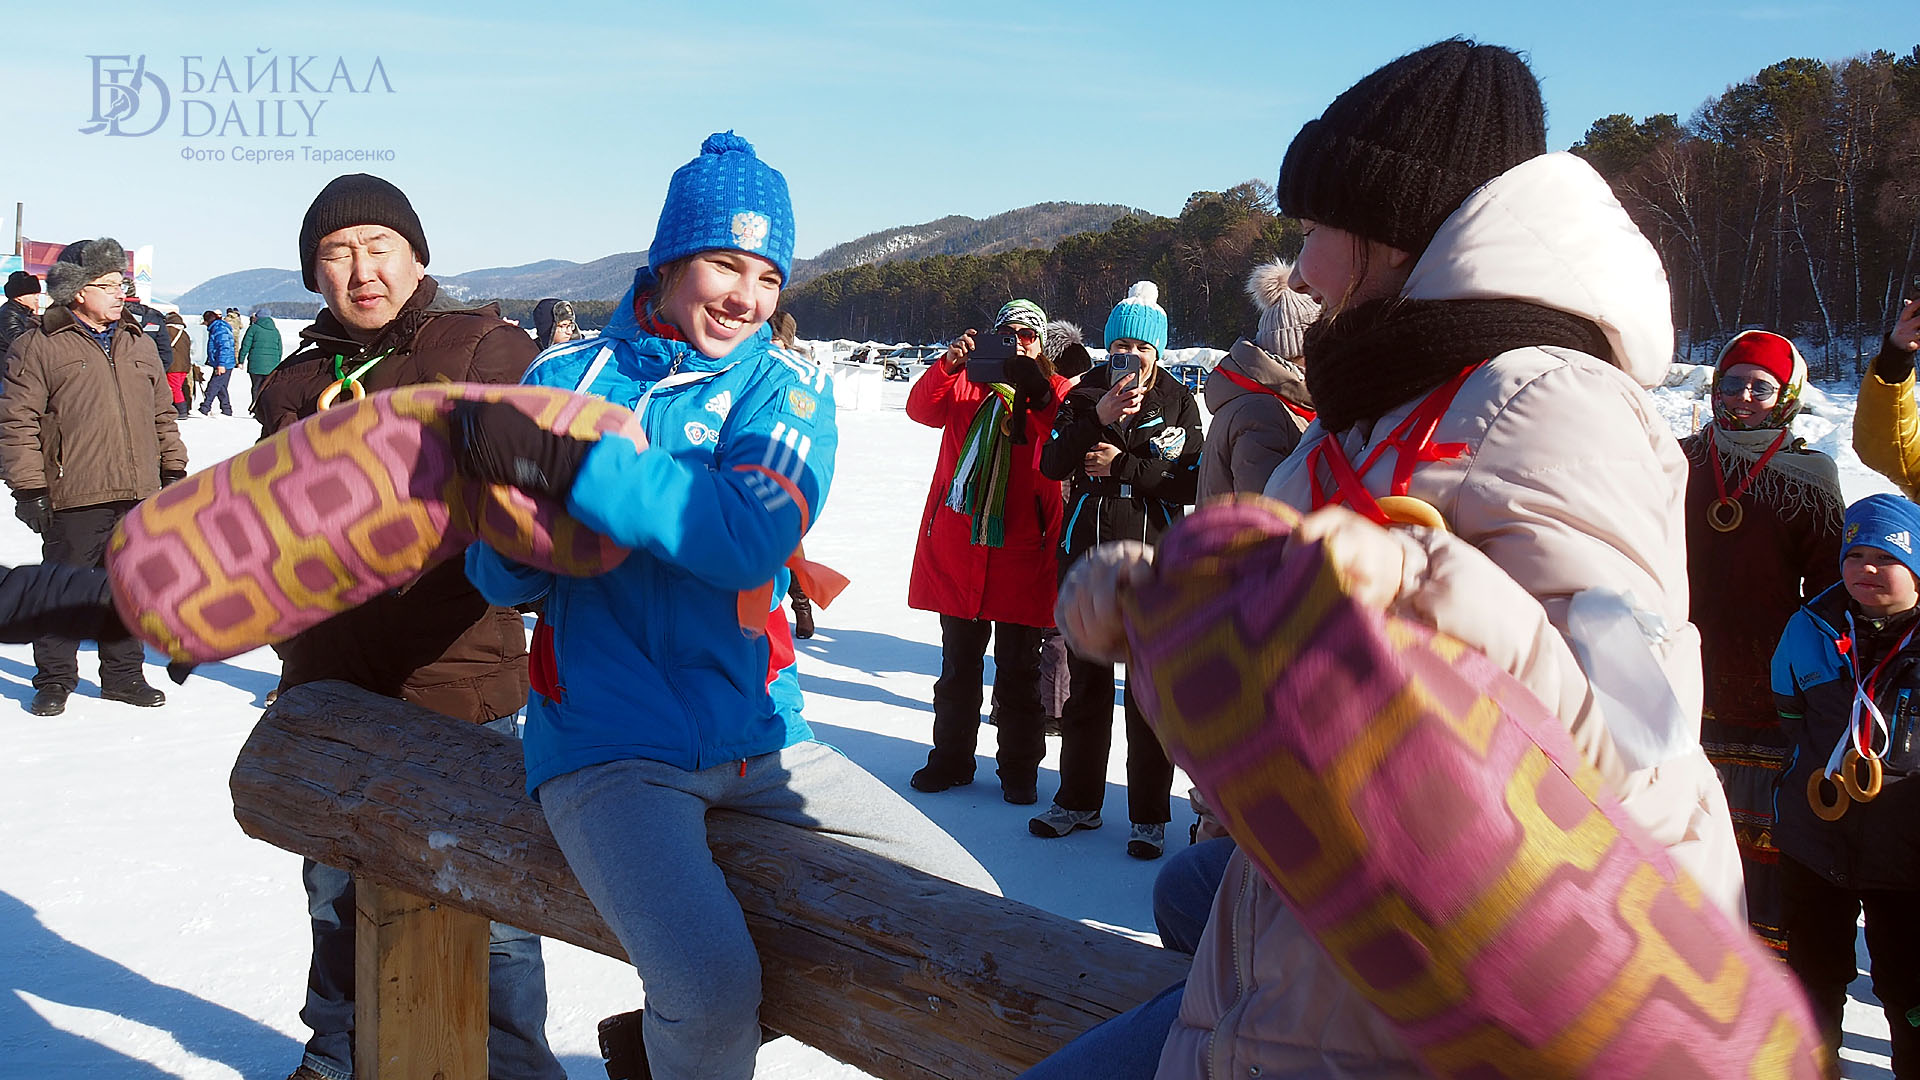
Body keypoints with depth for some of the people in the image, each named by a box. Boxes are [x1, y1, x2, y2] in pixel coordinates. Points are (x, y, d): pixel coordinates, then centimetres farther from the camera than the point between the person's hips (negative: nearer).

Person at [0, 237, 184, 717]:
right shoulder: (39, 347, -2)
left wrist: (174, 470, 14)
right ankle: (54, 679, 18)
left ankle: (124, 674, 23)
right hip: (74, 498, -5)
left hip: (139, 497, 5)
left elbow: (163, 415, 20)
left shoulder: (140, 345, 15)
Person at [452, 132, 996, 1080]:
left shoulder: (786, 387, 3)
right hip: (610, 745, -3)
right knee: (710, 985, -28)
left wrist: (569, 462, -26)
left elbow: (754, 534, -19)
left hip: (759, 733, 3)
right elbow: (505, 581, 3)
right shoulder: (568, 376, 4)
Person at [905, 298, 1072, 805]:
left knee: (1019, 668, 6)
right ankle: (952, 759, 25)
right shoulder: (965, 383, 10)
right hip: (958, 543, 2)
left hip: (1021, 548, -2)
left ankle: (1019, 768, 18)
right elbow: (921, 408, -7)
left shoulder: (1053, 392, 5)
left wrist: (1034, 386, -30)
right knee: (958, 663, 13)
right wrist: (949, 365, -24)